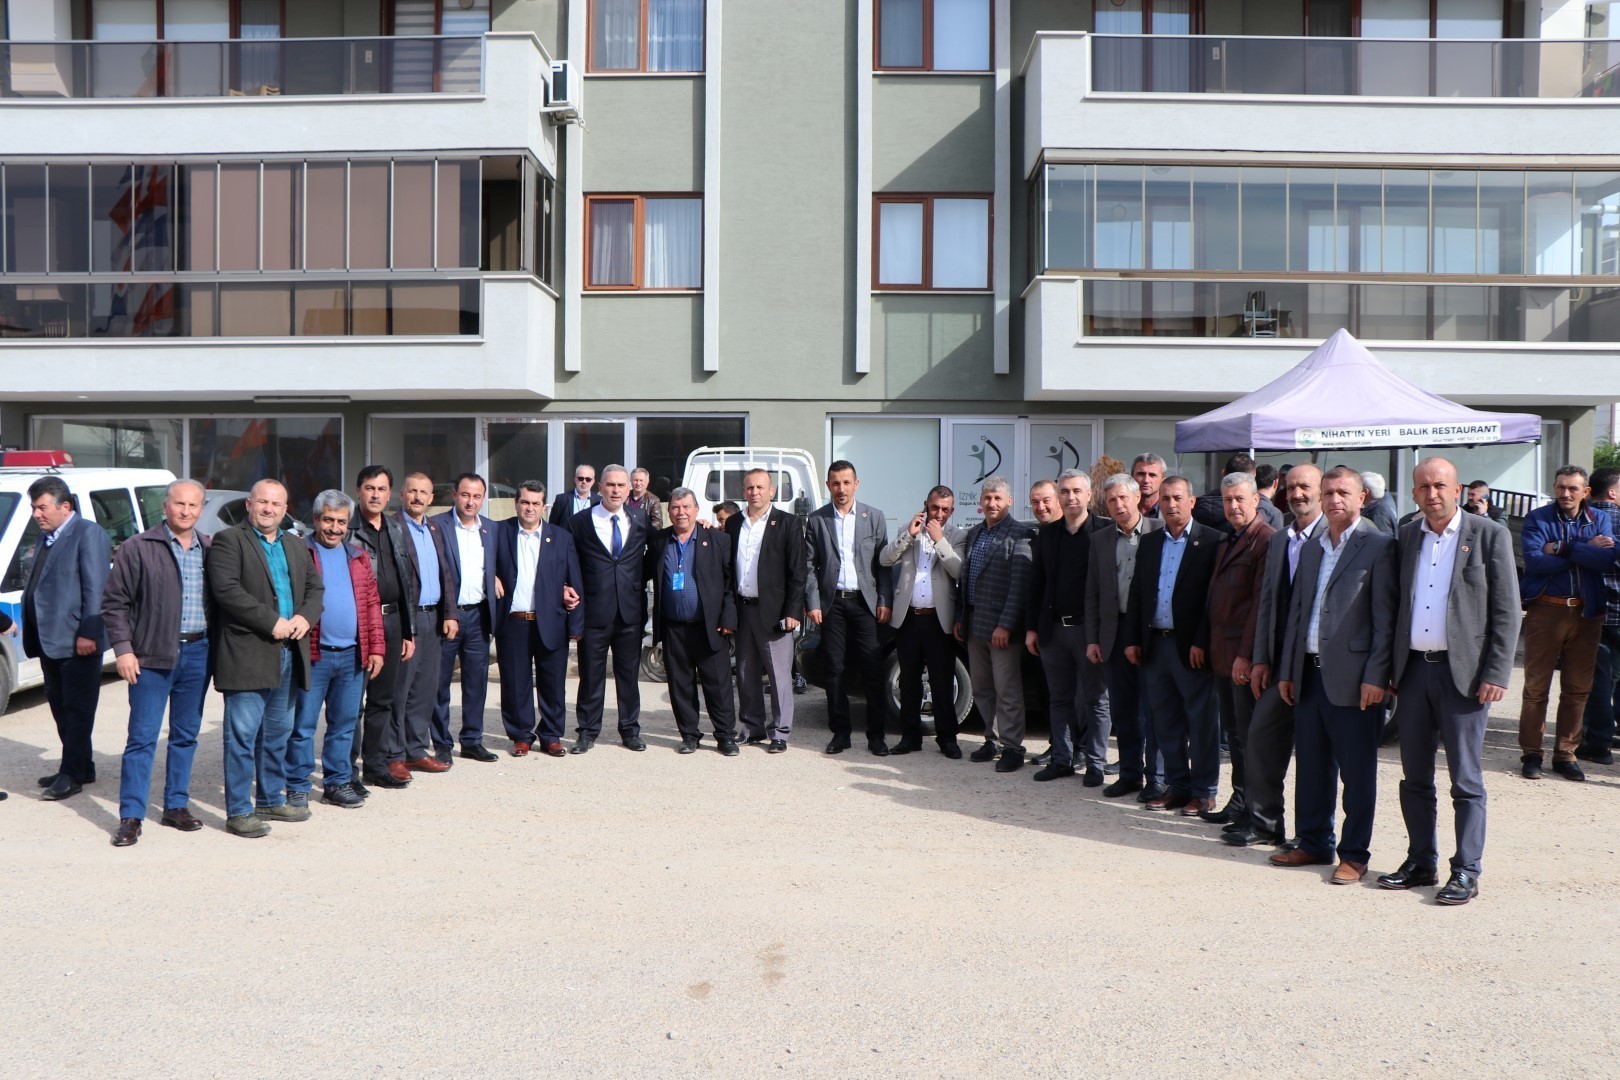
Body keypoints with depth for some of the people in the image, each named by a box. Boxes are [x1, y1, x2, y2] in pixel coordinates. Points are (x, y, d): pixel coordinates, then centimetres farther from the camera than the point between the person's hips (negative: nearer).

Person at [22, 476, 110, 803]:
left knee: (77, 710, -1)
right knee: (61, 708, 15)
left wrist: (87, 633, -20)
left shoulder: (88, 534, -10)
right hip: (50, 640, 9)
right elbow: (37, 586, 20)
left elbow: (95, 589, -16)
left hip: (76, 640, -9)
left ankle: (72, 775, 4)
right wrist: (33, 634, 13)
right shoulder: (46, 536, 17)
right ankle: (81, 768, 24)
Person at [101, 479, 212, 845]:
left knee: (186, 735, 11)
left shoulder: (210, 550, 8)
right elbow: (114, 602, -2)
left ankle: (176, 806, 22)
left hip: (197, 652, 4)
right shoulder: (138, 548, -3)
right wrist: (123, 648, -9)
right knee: (142, 737, -1)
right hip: (152, 655, -4)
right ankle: (130, 816, 6)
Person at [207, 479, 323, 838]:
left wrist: (305, 616, -5)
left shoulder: (296, 546, 18)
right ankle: (238, 811, 5)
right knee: (243, 735, -3)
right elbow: (227, 590, -16)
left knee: (278, 733, 16)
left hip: (288, 654, 7)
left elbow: (315, 586, 17)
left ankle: (272, 800, 27)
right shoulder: (227, 541, -4)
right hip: (247, 655, -7)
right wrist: (272, 622, -18)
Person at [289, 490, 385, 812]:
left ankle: (338, 782, 23)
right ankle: (297, 786, 14)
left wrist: (376, 647, 5)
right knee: (303, 724, 3)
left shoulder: (358, 557, 14)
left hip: (353, 655, 4)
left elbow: (372, 603, 12)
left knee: (345, 724, 12)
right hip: (313, 654, -4)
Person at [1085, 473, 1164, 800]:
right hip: (1115, 633, 4)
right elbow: (1092, 594, 10)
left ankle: (1156, 778, 12)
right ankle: (1130, 773, 23)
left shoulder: (1160, 532, -3)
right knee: (1122, 711, 11)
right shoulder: (1100, 541, 10)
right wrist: (1092, 639, 5)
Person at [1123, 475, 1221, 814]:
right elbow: (1136, 592, 13)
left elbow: (1214, 596, -10)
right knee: (1165, 722, 12)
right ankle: (1177, 786, 24)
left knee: (1201, 721, 4)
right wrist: (1132, 639, 7)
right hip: (1155, 643, 6)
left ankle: (1203, 792, 15)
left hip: (1191, 646, -5)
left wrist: (1201, 642, -15)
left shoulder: (1211, 541, -5)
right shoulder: (1149, 542, 12)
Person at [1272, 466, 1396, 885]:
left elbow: (1385, 618, -10)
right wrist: (1286, 670, 13)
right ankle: (1314, 843, 25)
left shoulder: (1378, 545, -5)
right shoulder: (1310, 550, 16)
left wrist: (1375, 676, -14)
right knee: (1311, 766, 13)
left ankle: (1354, 855, 14)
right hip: (1310, 673, 7)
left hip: (1352, 676, -6)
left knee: (1356, 771, 3)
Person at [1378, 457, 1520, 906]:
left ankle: (1466, 872, 12)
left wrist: (1495, 674, -11)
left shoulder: (1490, 536, -3)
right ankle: (1421, 863, 23)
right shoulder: (1407, 537, 11)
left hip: (1462, 672, -5)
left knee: (1466, 780, 2)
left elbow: (1506, 611, -5)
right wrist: (1391, 667, 8)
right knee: (1414, 777, 11)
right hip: (1413, 668, 5)